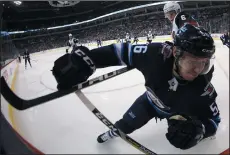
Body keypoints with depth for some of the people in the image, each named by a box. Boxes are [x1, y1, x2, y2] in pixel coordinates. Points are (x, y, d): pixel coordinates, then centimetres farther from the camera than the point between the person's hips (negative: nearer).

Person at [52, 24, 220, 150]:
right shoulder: (157, 53, -40)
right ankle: (113, 132, 53)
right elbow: (122, 51, -31)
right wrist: (86, 59, -42)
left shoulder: (202, 86, -39)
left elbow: (213, 119, -25)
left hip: (179, 113, -1)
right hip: (151, 99, 2)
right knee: (126, 124, 17)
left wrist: (197, 130, -48)